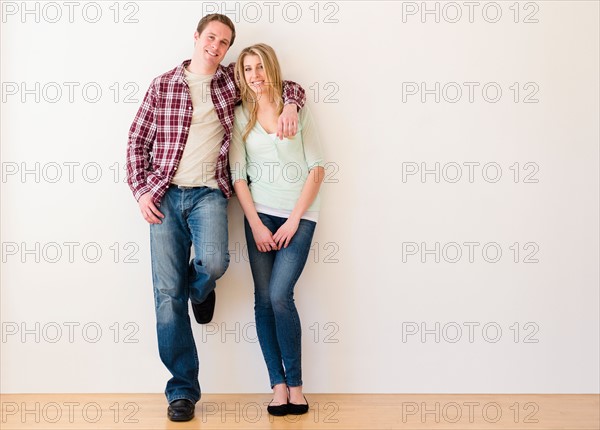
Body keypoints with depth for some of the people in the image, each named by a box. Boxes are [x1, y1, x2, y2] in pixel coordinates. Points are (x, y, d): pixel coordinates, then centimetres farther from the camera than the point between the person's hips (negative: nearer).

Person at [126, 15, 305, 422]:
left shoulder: (231, 80, 10)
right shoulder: (163, 84, 8)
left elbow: (290, 86, 17)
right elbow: (138, 141, 10)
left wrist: (290, 106, -6)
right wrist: (141, 191, 0)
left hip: (209, 193, 0)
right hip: (165, 196, 1)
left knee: (214, 261, -29)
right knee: (168, 294, -3)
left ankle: (200, 290, 12)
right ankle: (183, 389, 8)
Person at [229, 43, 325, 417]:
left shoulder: (296, 108, 1)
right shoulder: (241, 116, 8)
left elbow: (318, 168, -2)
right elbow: (238, 175, 5)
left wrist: (294, 220, -8)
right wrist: (256, 225, -4)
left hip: (299, 214, -3)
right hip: (260, 214, 3)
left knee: (279, 295, -14)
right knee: (263, 300, -2)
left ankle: (295, 385, 0)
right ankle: (279, 385, 6)